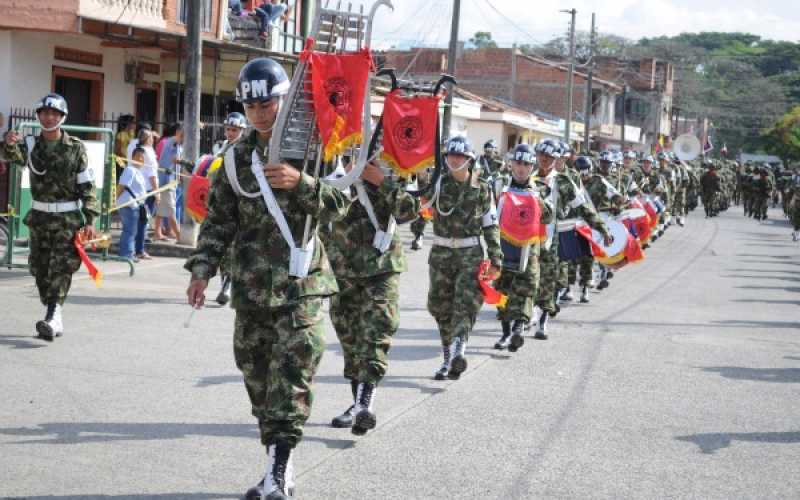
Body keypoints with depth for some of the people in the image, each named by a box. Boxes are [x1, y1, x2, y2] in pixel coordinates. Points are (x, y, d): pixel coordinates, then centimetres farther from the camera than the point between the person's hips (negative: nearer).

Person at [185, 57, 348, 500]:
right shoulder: (237, 157, 11)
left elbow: (339, 204, -8)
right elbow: (219, 218, 14)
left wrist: (300, 183, -23)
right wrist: (202, 268, 5)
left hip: (299, 284, -4)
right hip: (251, 285, 5)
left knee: (291, 375, -12)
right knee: (257, 375, 7)